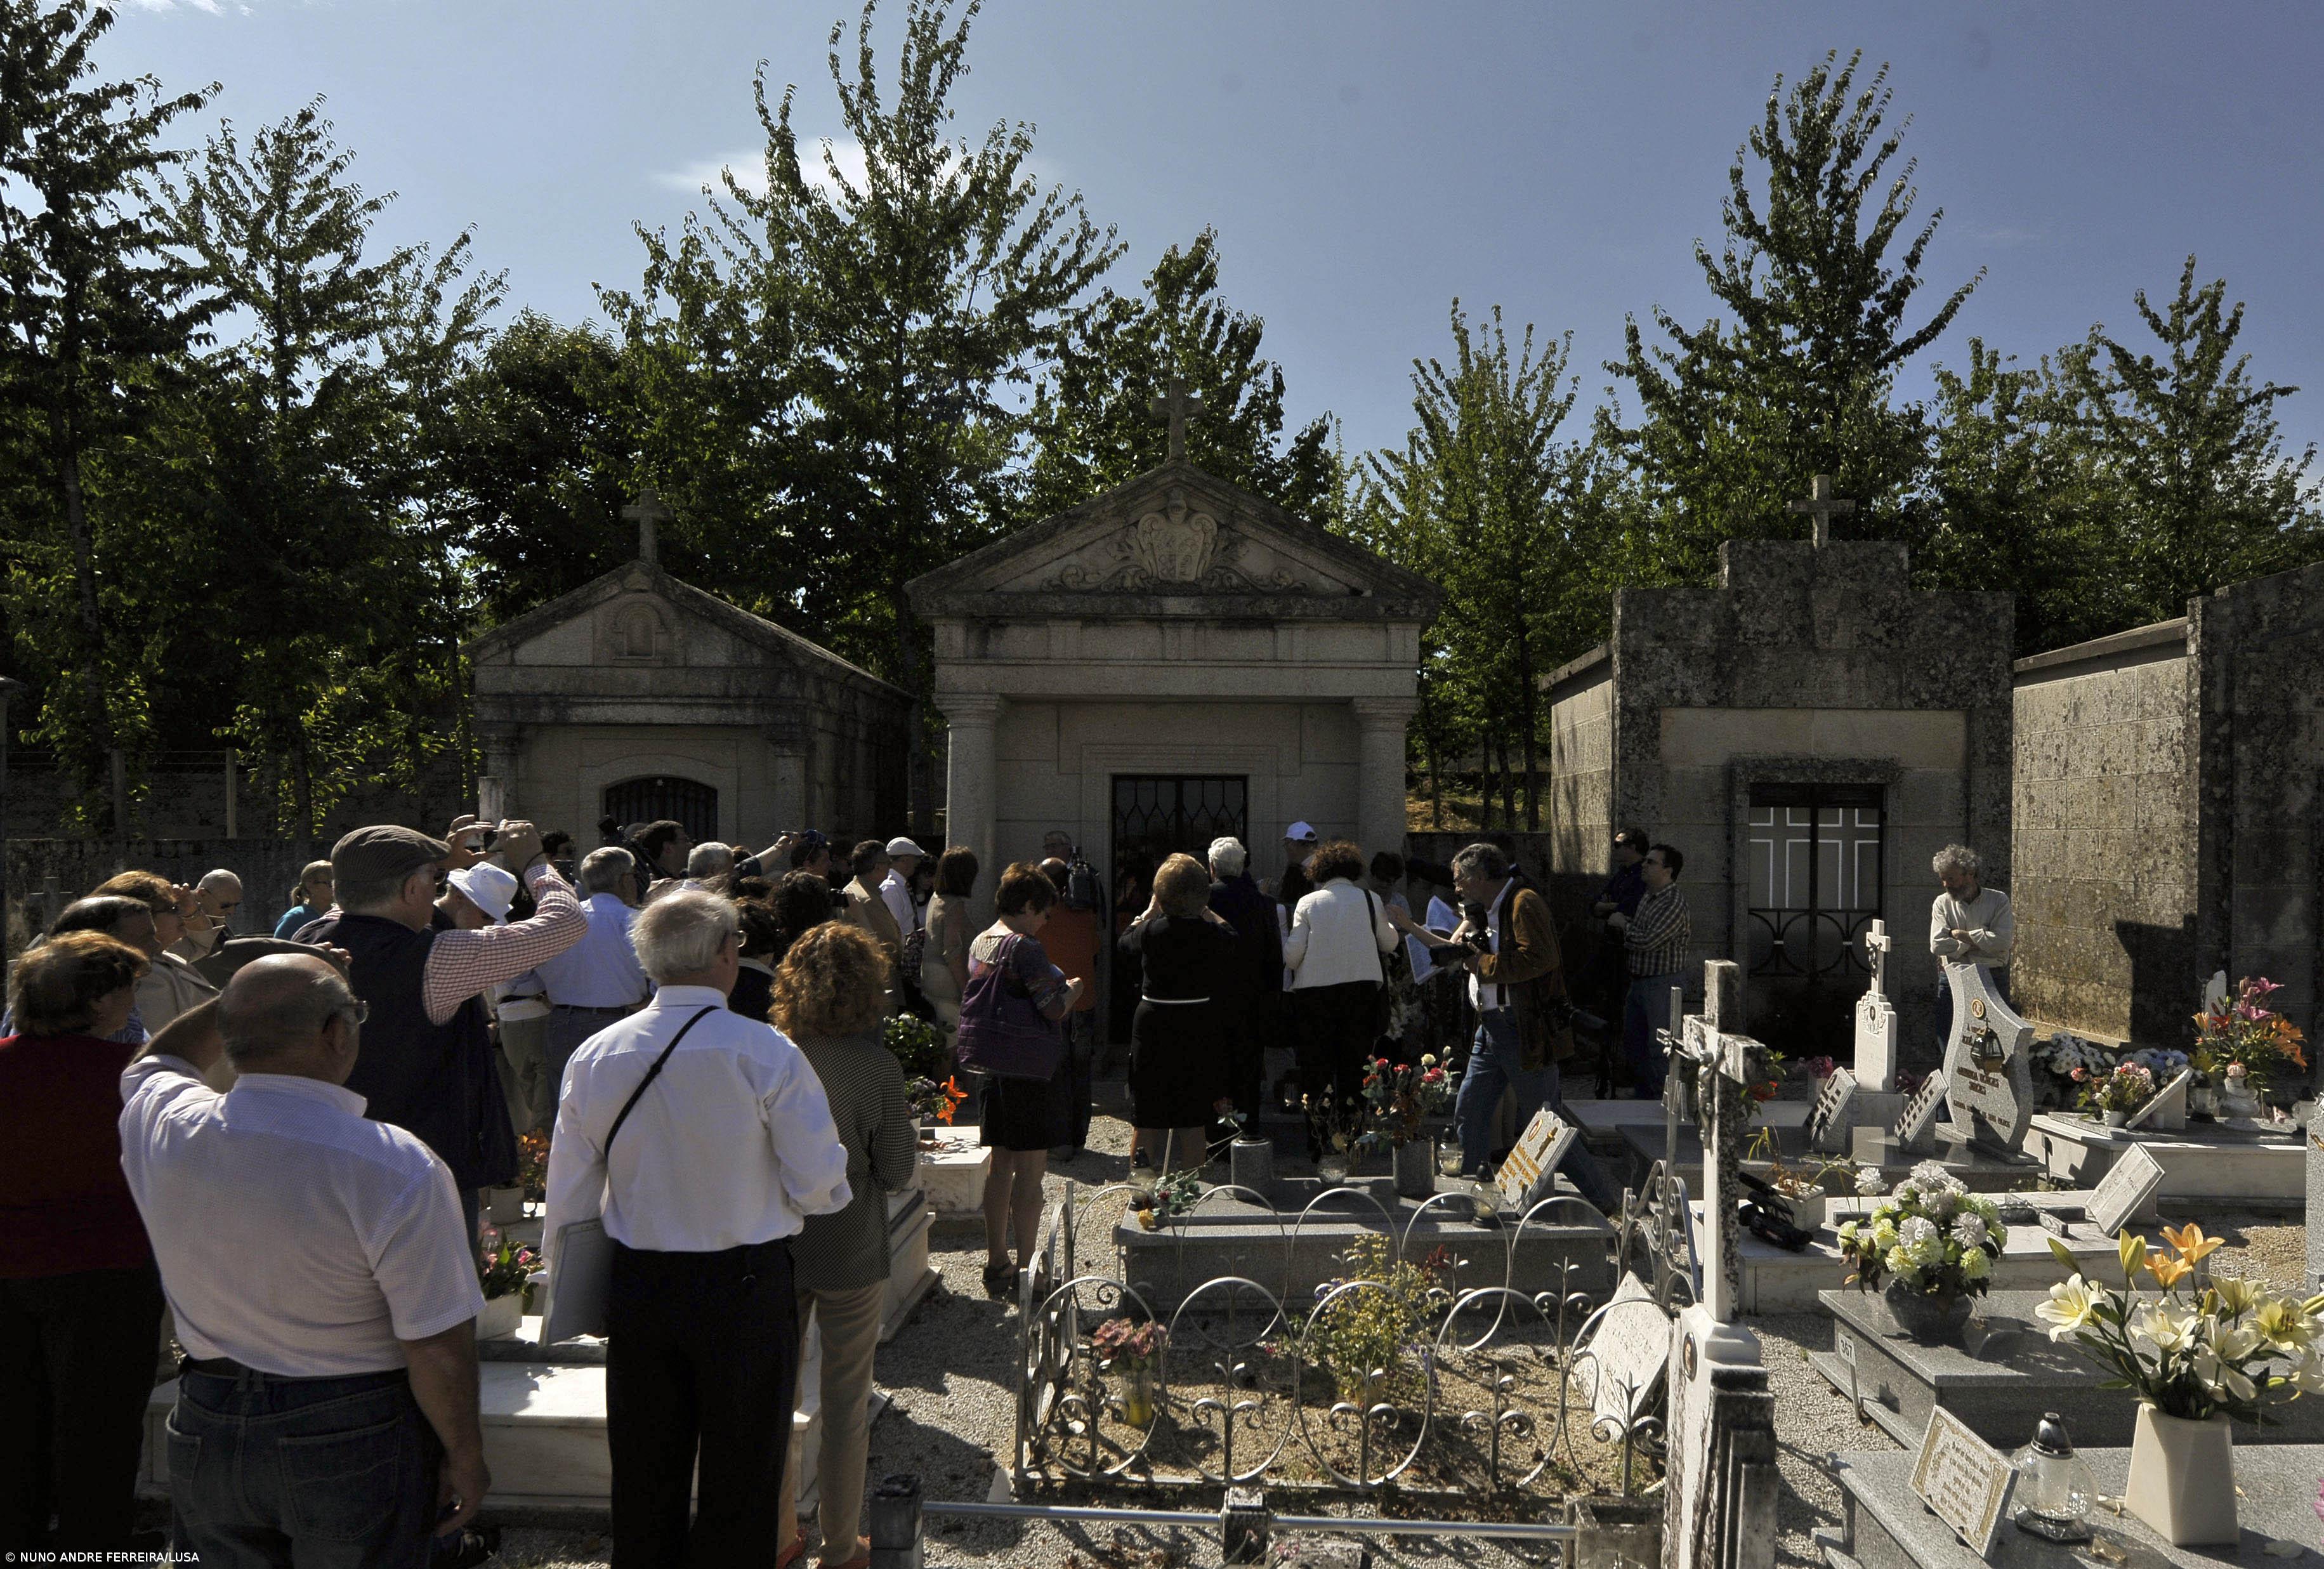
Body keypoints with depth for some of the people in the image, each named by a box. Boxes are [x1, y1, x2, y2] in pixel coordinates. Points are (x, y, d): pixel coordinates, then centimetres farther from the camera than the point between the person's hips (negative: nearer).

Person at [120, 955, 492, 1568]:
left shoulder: (161, 1126, -11)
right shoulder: (396, 1168, -26)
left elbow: (158, 1061, 17)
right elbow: (438, 1348, -20)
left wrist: (243, 1005, 15)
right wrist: (465, 1458, -6)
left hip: (206, 1439, 5)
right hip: (352, 1444, -4)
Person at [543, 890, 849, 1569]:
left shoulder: (593, 1055, -2)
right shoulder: (766, 1053, -16)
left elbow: (568, 1195, 5)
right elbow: (818, 1187, -14)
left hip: (637, 1287, 4)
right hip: (745, 1288, -4)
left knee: (644, 1480, 20)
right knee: (740, 1484, 12)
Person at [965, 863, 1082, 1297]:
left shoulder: (980, 943, 11)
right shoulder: (1025, 947, -17)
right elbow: (1054, 1009, -21)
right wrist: (1073, 990, 1)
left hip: (991, 1066, 9)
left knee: (1001, 1164, 16)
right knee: (1031, 1168, -1)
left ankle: (996, 1263, 24)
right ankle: (1025, 1269, 4)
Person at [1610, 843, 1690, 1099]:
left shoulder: (1674, 903, -18)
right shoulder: (1647, 897, 13)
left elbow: (1648, 940, -26)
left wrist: (1624, 924, -9)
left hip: (1663, 982, -10)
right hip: (1639, 980, 10)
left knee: (1659, 1048, -5)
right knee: (1633, 1042, 15)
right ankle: (1643, 1095, 26)